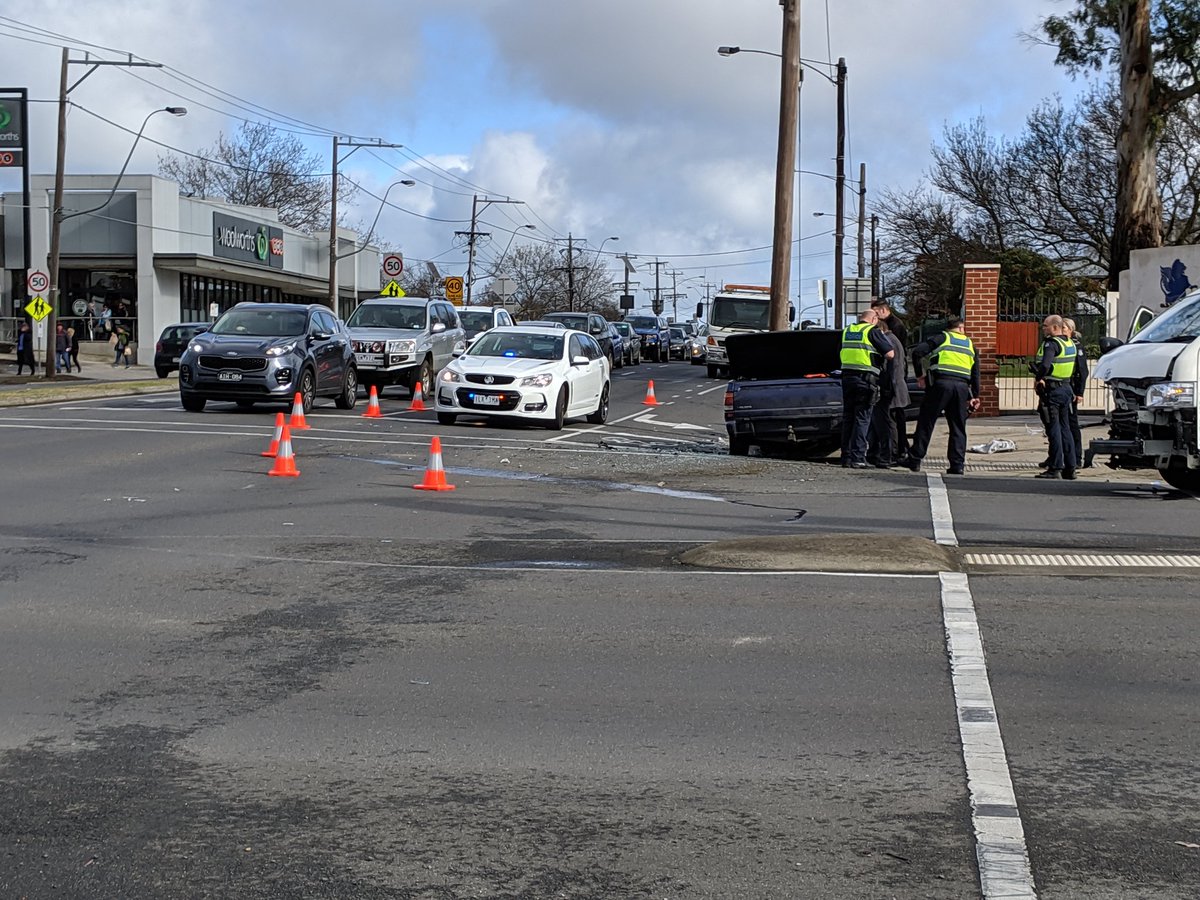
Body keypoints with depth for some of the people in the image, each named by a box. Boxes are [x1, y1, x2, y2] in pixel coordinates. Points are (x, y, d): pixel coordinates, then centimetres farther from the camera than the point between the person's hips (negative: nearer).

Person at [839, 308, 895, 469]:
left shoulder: (847, 331, 15)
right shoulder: (873, 331, -4)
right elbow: (890, 354, -7)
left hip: (847, 376, 5)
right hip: (866, 379, -5)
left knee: (847, 418, 11)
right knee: (862, 419, -3)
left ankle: (846, 456, 9)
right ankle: (857, 458, -7)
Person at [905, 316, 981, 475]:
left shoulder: (942, 338, 11)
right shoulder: (970, 344, 21)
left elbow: (917, 351, -2)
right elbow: (975, 373, 18)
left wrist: (919, 375, 7)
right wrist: (975, 396, 20)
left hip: (941, 383, -2)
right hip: (962, 386, 3)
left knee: (926, 423, 3)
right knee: (958, 427, 10)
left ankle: (915, 460, 4)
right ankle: (958, 465, 4)